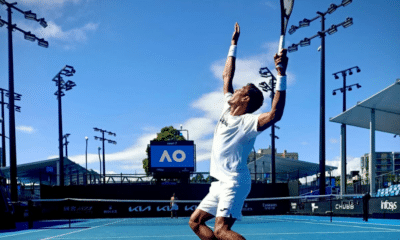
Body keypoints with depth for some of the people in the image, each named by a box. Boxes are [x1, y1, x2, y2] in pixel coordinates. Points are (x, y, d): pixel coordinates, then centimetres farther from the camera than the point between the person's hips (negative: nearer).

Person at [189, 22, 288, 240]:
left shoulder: (247, 122, -15)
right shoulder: (228, 109, 9)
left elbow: (274, 115, -34)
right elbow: (227, 76, 19)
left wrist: (281, 75, -38)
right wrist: (234, 44, 22)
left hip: (234, 183, -9)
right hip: (220, 183, 9)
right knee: (195, 222, 10)